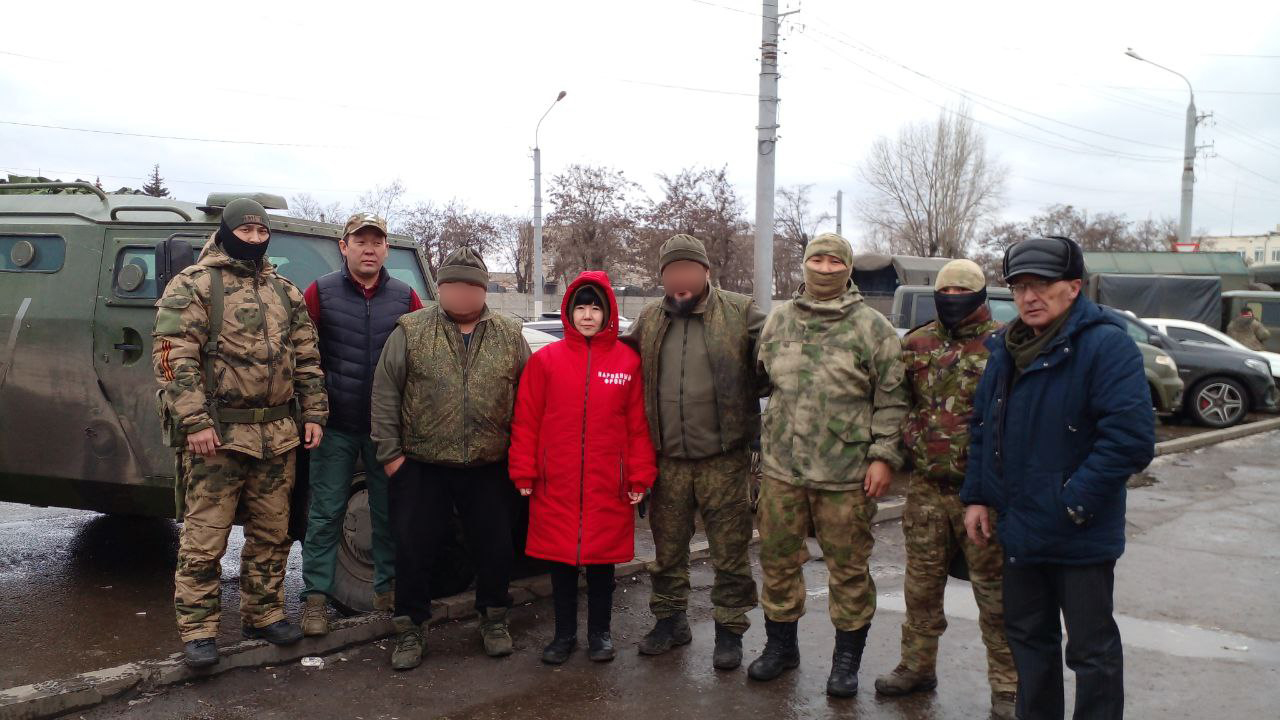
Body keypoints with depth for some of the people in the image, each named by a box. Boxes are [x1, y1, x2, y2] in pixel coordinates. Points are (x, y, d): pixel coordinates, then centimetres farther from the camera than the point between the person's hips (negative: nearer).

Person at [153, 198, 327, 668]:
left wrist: (313, 413, 7)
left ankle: (263, 613, 27)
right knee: (204, 538, -1)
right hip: (217, 435, -5)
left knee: (271, 533, 13)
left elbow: (307, 359, 16)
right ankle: (198, 631, 9)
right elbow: (174, 358, -11)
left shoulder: (285, 293, 15)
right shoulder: (193, 286, -3)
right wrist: (193, 422, -18)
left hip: (279, 435, 6)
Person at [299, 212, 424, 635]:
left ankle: (388, 590, 25)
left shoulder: (405, 298, 3)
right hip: (336, 426, -2)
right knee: (326, 514, 4)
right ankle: (315, 598, 13)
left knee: (389, 512, 11)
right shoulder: (320, 293, -2)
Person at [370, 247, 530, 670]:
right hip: (420, 466, -1)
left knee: (495, 548, 10)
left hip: (488, 468, 2)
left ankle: (493, 620, 30)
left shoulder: (510, 336, 4)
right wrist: (389, 452, -5)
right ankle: (411, 628, 22)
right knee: (413, 550, 5)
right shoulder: (410, 331, -2)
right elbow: (384, 394, -2)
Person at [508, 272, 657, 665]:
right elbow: (526, 421, 2)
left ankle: (599, 633, 27)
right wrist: (524, 472, 0)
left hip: (608, 486, 0)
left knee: (602, 558, 10)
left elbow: (639, 424, 2)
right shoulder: (545, 360, 1)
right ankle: (564, 635, 24)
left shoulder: (628, 361, 1)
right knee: (561, 559, 9)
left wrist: (639, 476, 0)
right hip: (556, 486, 0)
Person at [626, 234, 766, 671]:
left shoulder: (740, 313, -3)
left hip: (724, 458, -4)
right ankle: (670, 620, 32)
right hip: (668, 459, 4)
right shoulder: (650, 319, 10)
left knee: (730, 551, 5)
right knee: (667, 548, 15)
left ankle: (730, 630, 19)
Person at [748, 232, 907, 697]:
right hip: (781, 467, 4)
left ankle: (847, 659, 21)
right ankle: (781, 646, 30)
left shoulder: (872, 328, -1)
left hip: (846, 473, -3)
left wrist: (884, 456, -8)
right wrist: (759, 444, 15)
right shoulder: (778, 321, 10)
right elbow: (760, 382, 18)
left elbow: (891, 400, -2)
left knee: (849, 568, 5)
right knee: (777, 559, 11)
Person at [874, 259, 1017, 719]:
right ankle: (917, 666, 30)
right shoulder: (916, 344, 8)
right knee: (921, 584, 14)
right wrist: (906, 448, 7)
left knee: (994, 591, 3)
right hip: (926, 488, 4)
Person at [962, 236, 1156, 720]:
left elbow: (1131, 436, -23)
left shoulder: (1105, 345, -17)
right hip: (1018, 529, 7)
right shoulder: (1004, 349, 8)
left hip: (1081, 536, -7)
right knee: (1027, 636, 20)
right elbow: (982, 429, 16)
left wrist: (1076, 503, -21)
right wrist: (976, 496, 8)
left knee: (1092, 651, 6)